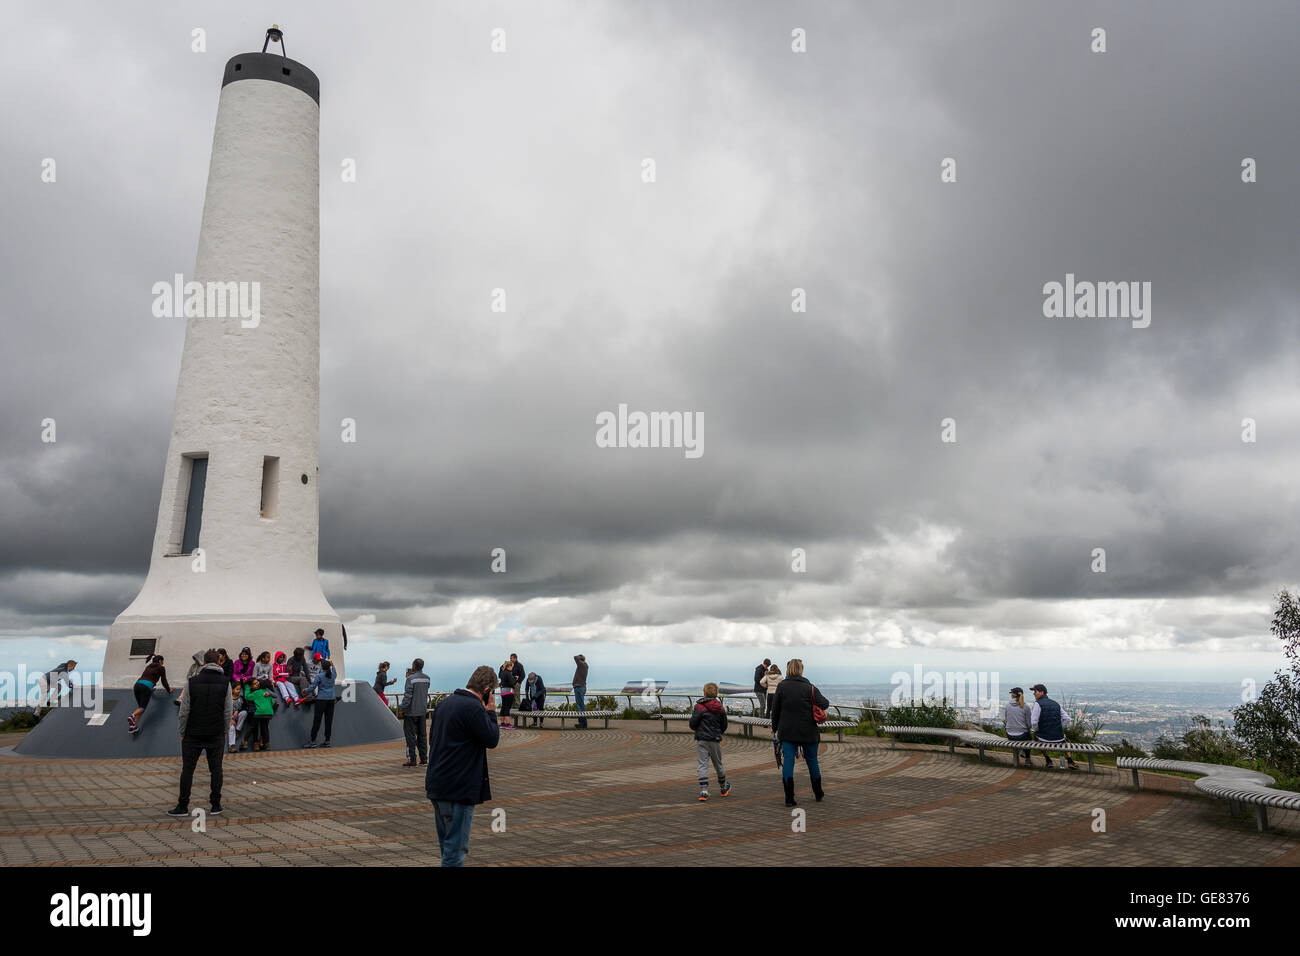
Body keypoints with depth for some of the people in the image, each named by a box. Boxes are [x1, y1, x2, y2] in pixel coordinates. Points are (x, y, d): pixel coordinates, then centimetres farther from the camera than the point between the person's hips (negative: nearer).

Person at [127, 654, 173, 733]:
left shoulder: (148, 666, 31)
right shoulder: (161, 668, 15)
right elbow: (163, 681, 17)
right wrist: (169, 690, 33)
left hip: (137, 684, 6)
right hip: (146, 686, -6)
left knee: (140, 706, 12)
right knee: (142, 707, -9)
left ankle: (133, 726, -4)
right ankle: (132, 716, -40)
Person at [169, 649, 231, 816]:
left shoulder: (192, 682, -4)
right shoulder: (225, 683, -2)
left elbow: (184, 711, -4)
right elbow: (228, 712, -2)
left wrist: (182, 732, 7)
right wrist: (224, 732, 9)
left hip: (193, 734, -1)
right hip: (216, 735, 1)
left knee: (187, 770, 7)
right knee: (216, 769, 7)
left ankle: (183, 807, 10)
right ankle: (215, 806, 10)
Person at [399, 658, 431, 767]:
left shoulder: (411, 679, -15)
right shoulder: (427, 678, 5)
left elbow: (407, 696, -17)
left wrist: (401, 709, -10)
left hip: (411, 712, -6)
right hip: (422, 711, 6)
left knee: (411, 735, 0)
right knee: (421, 735, 13)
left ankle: (411, 760, 1)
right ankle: (424, 758, 15)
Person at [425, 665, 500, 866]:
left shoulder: (444, 703, 10)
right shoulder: (474, 708, -18)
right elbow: (492, 739, -11)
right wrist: (491, 712, -3)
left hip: (436, 786, 9)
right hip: (459, 789, -9)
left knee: (447, 845, 20)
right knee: (456, 847, -3)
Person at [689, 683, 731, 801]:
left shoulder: (699, 707, -10)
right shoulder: (721, 708, 4)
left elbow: (692, 725, -12)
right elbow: (724, 726, 9)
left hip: (702, 739, -4)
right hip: (716, 740, 4)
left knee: (702, 765, -2)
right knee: (718, 764, 19)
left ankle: (704, 791, -12)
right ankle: (723, 788, 35)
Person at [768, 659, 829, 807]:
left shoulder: (781, 686, -1)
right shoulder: (809, 688, -5)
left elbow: (775, 709, 3)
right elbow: (824, 704, -11)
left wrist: (775, 727, 15)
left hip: (787, 731, 0)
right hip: (808, 732, 0)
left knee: (787, 761, 0)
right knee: (812, 761, 15)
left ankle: (789, 798, -6)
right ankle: (818, 794, 30)